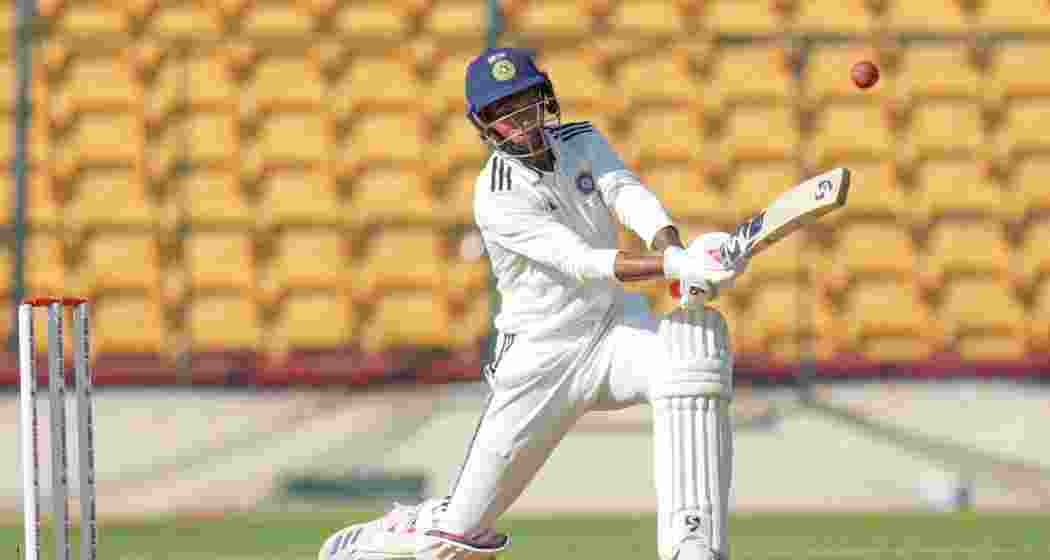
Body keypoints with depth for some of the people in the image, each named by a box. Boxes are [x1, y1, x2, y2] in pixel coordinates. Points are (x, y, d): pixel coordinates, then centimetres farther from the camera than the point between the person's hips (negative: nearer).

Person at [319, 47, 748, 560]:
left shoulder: (583, 141, 0)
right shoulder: (496, 199, -18)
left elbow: (631, 196, -19)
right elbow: (580, 262, -29)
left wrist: (674, 247, -40)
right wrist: (671, 265, -43)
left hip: (611, 331, 4)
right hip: (541, 359, -4)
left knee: (699, 333, -30)